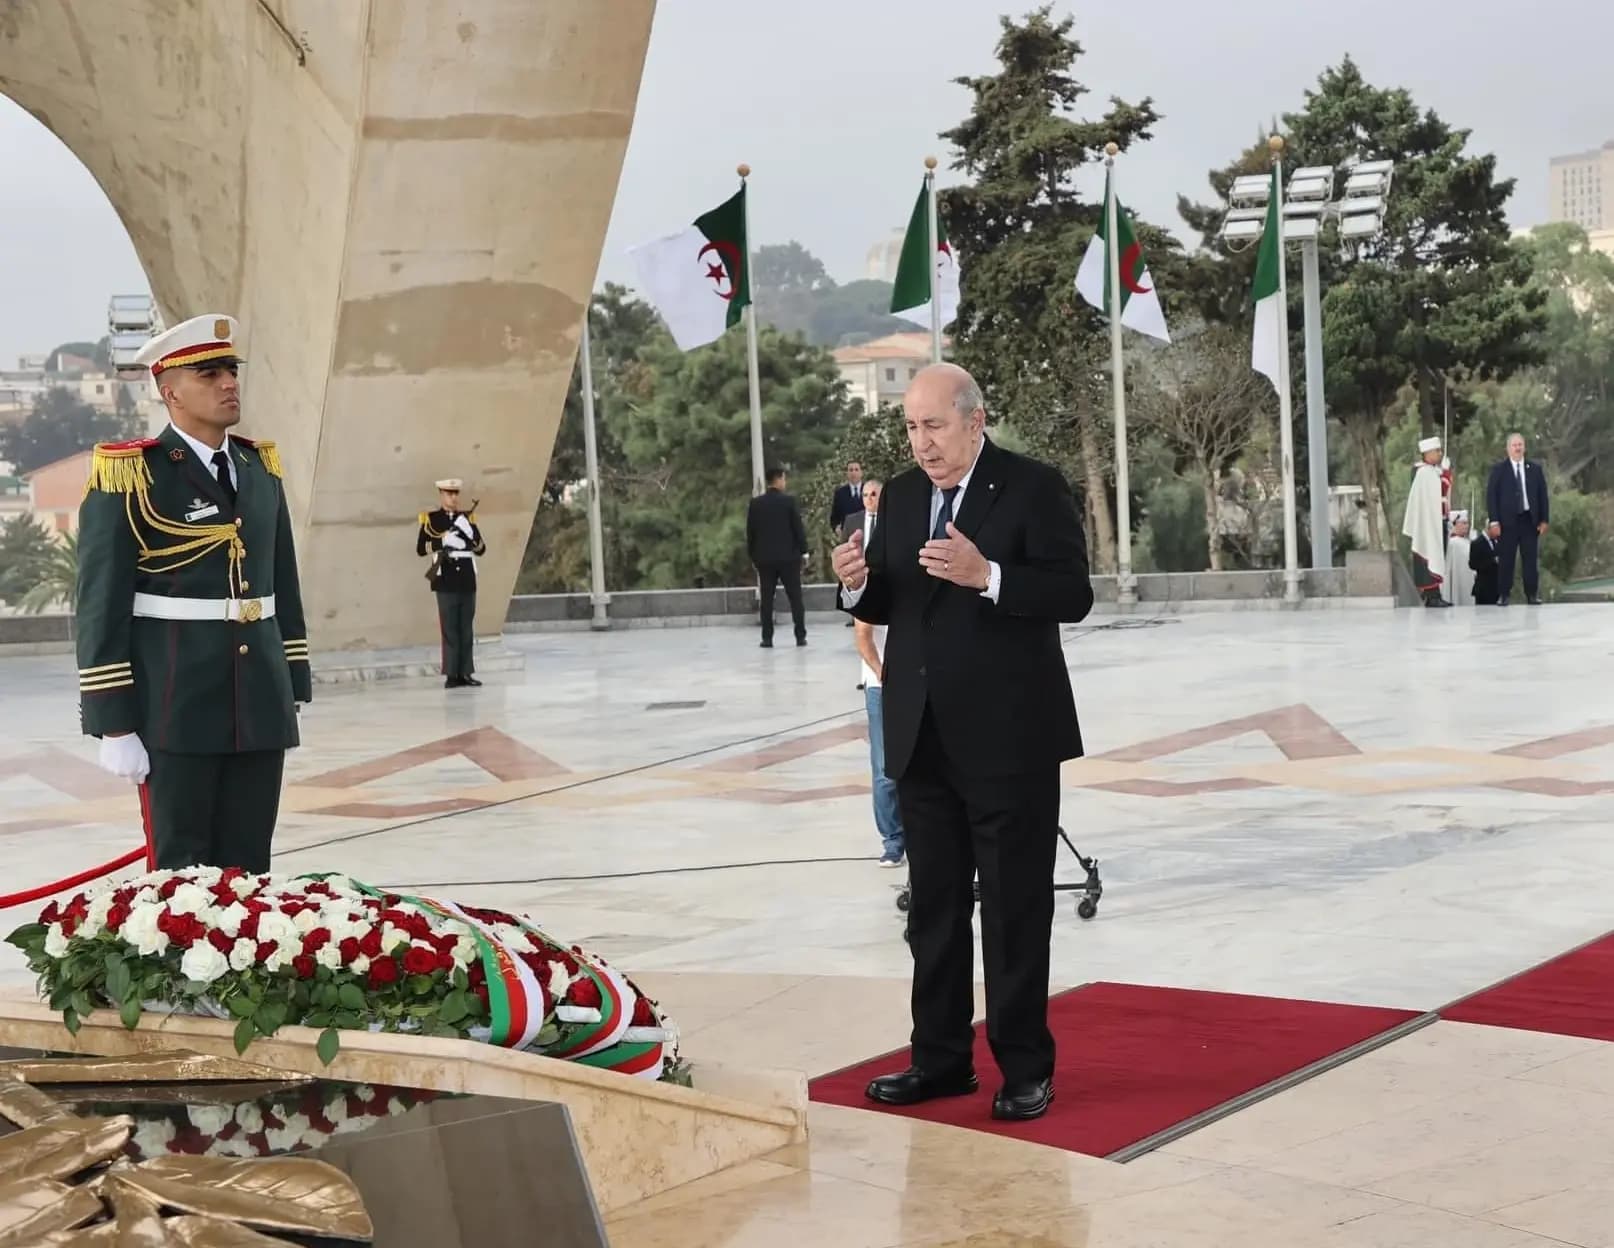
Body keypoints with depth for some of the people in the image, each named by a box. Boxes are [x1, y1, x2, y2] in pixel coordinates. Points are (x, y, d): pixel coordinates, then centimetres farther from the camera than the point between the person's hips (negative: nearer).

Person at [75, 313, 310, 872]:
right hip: (173, 708, -5)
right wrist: (114, 725, -12)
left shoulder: (260, 465, 11)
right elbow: (100, 607, -9)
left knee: (248, 868, 9)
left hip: (260, 707, 5)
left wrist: (292, 689, 14)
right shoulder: (126, 474, -8)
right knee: (181, 871, 1)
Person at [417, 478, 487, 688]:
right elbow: (420, 549, -5)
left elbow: (481, 549, 10)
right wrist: (443, 541, -17)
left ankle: (466, 673, 9)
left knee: (467, 629, 5)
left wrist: (471, 535, -10)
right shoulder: (430, 519, 2)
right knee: (450, 629, -4)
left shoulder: (467, 517, 12)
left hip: (467, 581, 4)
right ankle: (451, 674, -2)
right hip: (446, 582, -4)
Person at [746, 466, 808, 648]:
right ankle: (800, 636, 3)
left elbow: (750, 531, 5)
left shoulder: (755, 504, 1)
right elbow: (798, 527, -6)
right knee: (795, 597, 4)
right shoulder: (789, 501, -7)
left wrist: (752, 555, 13)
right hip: (789, 556, -2)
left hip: (764, 558, 2)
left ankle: (767, 638, 1)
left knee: (767, 599, 4)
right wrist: (803, 550, 4)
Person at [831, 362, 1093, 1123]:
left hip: (1009, 736, -6)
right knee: (934, 907, 13)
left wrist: (987, 574, -27)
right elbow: (887, 608, 13)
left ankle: (1025, 1067, 13)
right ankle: (941, 1058, 24)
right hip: (923, 737, 6)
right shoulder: (899, 496, 11)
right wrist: (858, 583, -8)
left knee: (1015, 908, 3)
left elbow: (1073, 596, -14)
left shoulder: (1033, 489, -7)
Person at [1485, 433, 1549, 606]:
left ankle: (1532, 594, 7)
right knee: (1506, 559, -2)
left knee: (1530, 558, 2)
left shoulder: (1535, 468, 9)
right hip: (1508, 520, -2)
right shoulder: (1499, 470, 2)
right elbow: (1491, 496, -1)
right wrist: (1494, 521, -9)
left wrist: (1544, 520, 3)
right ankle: (1503, 595, 2)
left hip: (1530, 520, 2)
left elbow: (1543, 495, 10)